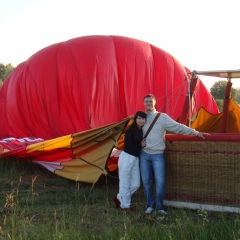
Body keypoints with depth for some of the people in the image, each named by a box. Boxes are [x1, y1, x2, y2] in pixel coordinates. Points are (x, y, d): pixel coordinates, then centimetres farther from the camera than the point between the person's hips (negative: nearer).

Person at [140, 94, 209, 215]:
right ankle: (150, 205, 20)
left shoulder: (162, 117, -3)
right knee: (146, 181, 7)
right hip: (144, 154, 3)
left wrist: (196, 133, -12)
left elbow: (178, 127, -7)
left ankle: (160, 207, 5)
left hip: (157, 155, -3)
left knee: (160, 181, -9)